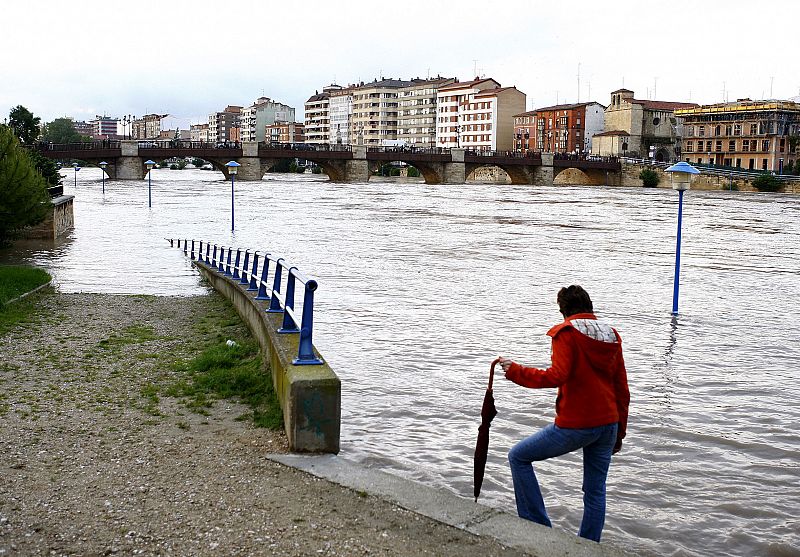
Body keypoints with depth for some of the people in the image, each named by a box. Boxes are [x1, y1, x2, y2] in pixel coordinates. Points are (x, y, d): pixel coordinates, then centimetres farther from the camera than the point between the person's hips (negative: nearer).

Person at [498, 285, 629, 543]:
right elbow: (622, 390, 13)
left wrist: (515, 371, -13)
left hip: (575, 425, -7)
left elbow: (557, 376, -23)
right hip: (608, 424, 7)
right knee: (596, 491, 16)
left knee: (518, 457, 9)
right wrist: (620, 432, 20)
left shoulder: (566, 333, -8)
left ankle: (538, 526, 9)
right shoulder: (612, 336, 11)